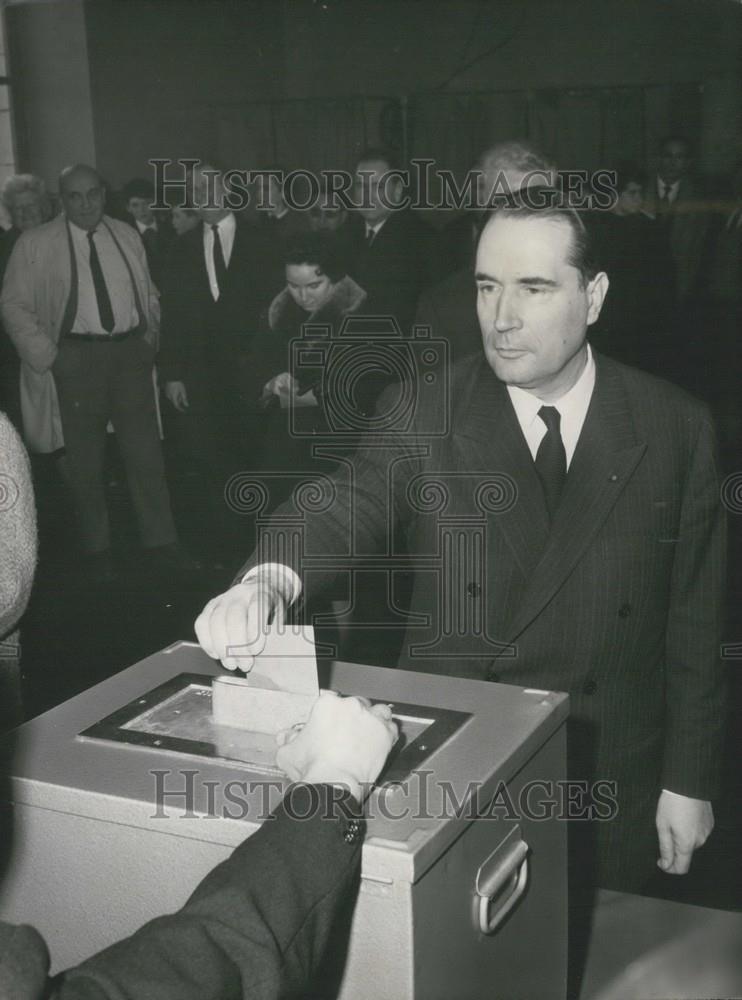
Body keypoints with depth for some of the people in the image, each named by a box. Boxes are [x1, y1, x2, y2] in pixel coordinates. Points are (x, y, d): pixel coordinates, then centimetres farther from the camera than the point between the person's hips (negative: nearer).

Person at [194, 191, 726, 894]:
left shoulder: (676, 427, -6)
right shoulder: (425, 413, -7)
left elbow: (694, 621, -2)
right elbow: (351, 505, -23)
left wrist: (689, 781, 0)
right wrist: (266, 581, -45)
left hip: (612, 781, 1)